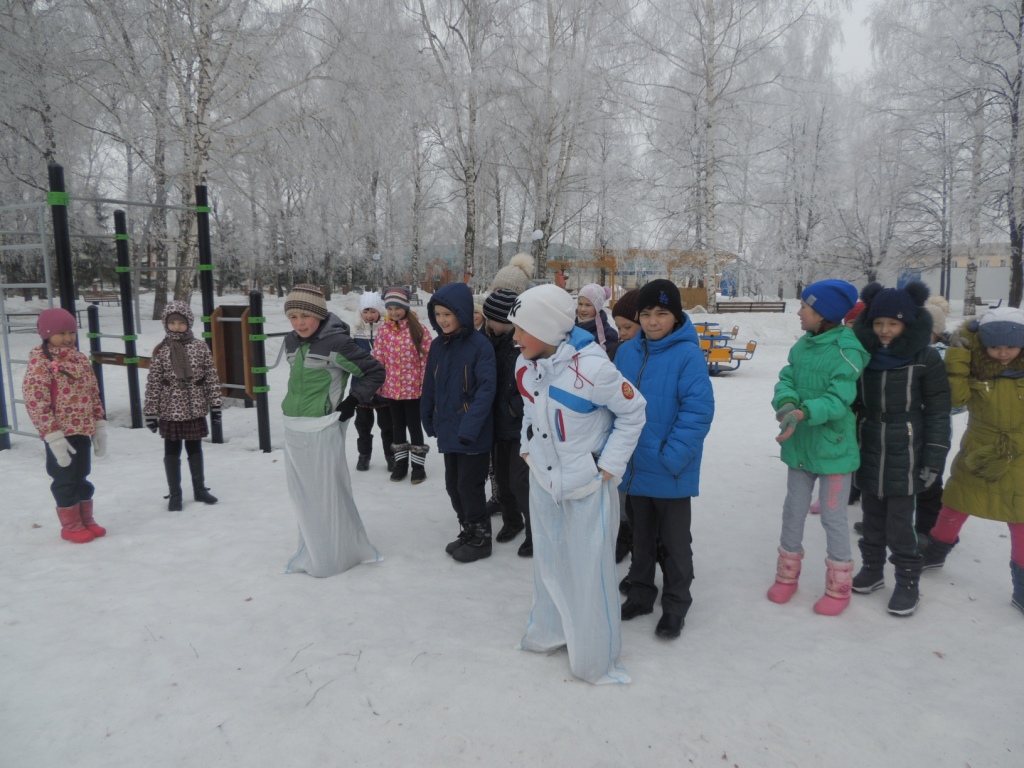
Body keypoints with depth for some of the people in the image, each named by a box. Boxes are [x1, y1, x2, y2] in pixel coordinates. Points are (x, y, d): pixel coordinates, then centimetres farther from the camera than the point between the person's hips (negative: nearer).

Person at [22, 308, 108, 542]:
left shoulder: (80, 358, 9)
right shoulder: (40, 361, -11)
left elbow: (93, 393, 14)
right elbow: (35, 401, -15)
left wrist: (99, 425, 8)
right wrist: (52, 435, -18)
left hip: (83, 430, 6)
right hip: (60, 433, -6)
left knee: (82, 477, 16)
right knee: (65, 479, 5)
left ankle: (86, 520, 29)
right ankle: (71, 526, 19)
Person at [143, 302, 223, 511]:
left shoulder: (200, 346, -2)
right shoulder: (160, 351, -4)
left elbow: (212, 377, 0)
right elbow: (153, 384, -3)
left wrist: (215, 405, -1)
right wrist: (150, 412, -4)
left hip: (195, 409, 1)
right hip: (170, 411, -1)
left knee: (195, 450, 14)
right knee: (172, 452, 9)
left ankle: (200, 489, 29)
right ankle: (174, 495, 21)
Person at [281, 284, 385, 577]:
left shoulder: (337, 341, -15)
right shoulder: (291, 341, 6)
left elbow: (375, 371, -9)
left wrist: (353, 401, -11)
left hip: (322, 430, -7)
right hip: (293, 429, 7)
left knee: (326, 494, 1)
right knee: (302, 494, 15)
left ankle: (335, 554, 17)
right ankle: (312, 550, 30)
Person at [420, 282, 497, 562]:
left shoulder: (480, 345, -15)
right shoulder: (438, 345, 5)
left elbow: (486, 390, -19)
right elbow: (429, 386, 11)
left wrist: (470, 427, -24)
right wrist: (429, 420, 11)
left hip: (474, 433, -7)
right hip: (448, 430, 7)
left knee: (470, 486, 2)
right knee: (453, 485, 16)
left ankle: (481, 538, 21)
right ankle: (468, 532, 34)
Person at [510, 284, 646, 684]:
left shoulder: (590, 368, -27)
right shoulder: (525, 365, -5)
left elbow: (633, 412, -15)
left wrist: (609, 465, -14)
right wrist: (528, 446, 8)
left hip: (587, 485, -6)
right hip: (543, 477, 6)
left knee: (588, 569, 4)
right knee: (547, 559, 20)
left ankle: (596, 658, 23)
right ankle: (549, 632, 42)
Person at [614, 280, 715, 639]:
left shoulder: (688, 354, -14)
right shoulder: (626, 352, 2)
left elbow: (698, 411, -18)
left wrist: (672, 456, -23)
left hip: (670, 472, -5)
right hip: (634, 467, 5)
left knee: (674, 540, 11)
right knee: (641, 535, 20)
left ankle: (675, 605, 28)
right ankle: (641, 593, 38)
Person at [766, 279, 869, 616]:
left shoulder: (847, 352, -16)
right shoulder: (802, 345, 4)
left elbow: (839, 399, -23)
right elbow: (786, 379, -1)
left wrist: (803, 412, -39)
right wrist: (786, 402, -23)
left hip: (833, 448, -6)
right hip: (800, 446, 6)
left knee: (833, 518, 6)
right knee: (793, 512, 16)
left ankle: (839, 586, 25)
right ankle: (787, 574, 33)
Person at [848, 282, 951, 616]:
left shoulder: (926, 358, -8)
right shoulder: (863, 354, 2)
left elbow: (938, 413, -6)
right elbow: (851, 402, 11)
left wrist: (934, 459, -8)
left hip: (904, 454, -4)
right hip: (868, 451, 4)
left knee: (899, 523, 0)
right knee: (872, 517, 15)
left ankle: (908, 582, 16)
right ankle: (872, 570, 31)